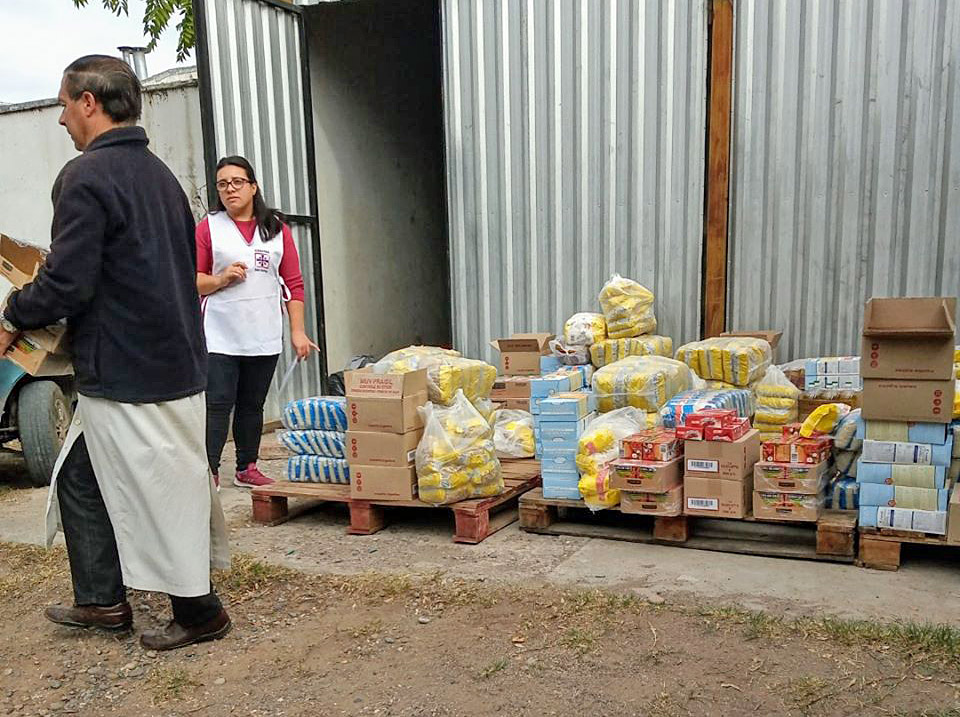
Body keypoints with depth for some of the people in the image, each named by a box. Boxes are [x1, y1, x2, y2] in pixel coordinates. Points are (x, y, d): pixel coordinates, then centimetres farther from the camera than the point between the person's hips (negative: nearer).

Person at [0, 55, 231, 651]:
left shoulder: (86, 176, -14)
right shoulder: (159, 173, 14)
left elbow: (67, 283, -19)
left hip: (125, 372, -9)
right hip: (175, 359, 9)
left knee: (153, 489, 3)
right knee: (80, 476, 19)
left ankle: (199, 611, 17)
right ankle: (101, 600, 28)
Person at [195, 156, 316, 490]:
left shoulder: (277, 229, 10)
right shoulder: (208, 227, 5)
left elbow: (293, 284, 7)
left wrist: (297, 331, 1)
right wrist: (221, 279, -15)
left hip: (264, 338, 2)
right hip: (220, 337, -2)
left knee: (252, 406, 10)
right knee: (218, 405, -6)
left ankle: (246, 469, 20)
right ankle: (209, 471, 0)